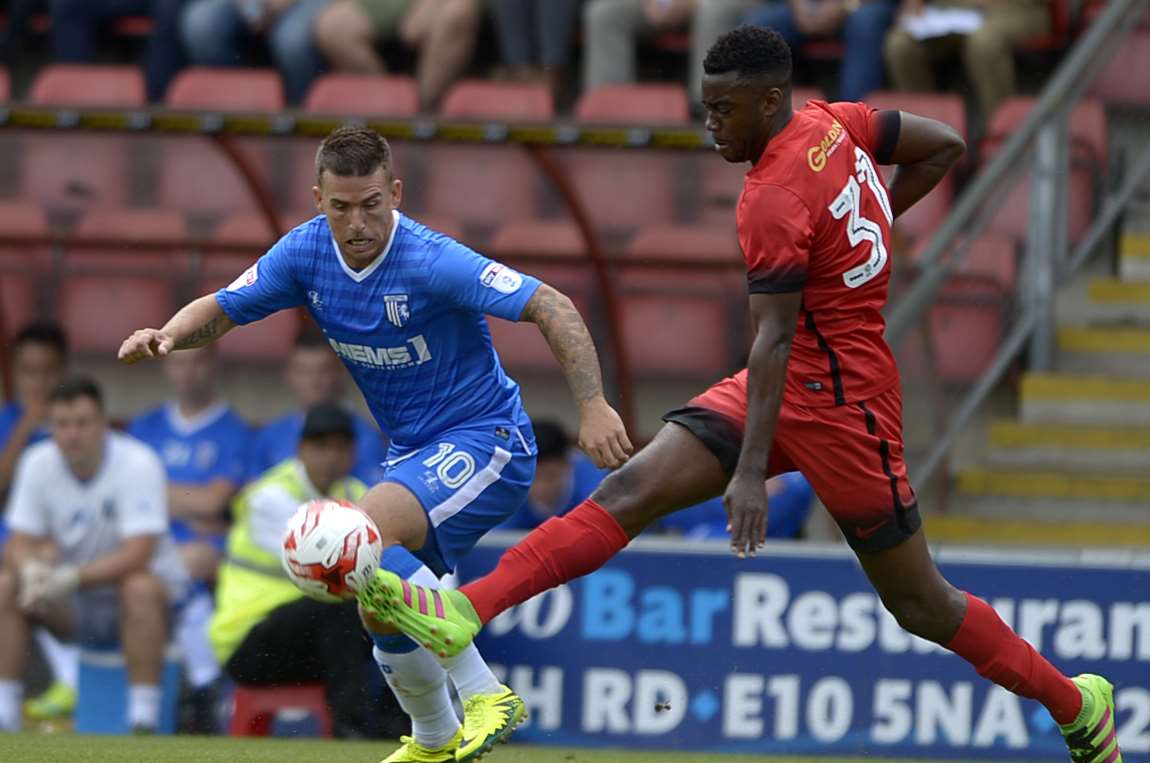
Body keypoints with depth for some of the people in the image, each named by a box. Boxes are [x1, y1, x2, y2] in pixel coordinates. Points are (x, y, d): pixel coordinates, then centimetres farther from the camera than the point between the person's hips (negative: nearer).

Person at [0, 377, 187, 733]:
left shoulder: (138, 463, -20)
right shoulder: (38, 463, -6)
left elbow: (137, 555, -27)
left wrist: (72, 577, -38)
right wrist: (31, 569, -30)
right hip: (74, 609, 4)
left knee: (140, 587, -37)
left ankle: (144, 724, -34)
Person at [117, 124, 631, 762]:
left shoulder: (431, 261, -24)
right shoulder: (306, 253, -5)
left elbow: (551, 307, -25)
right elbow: (221, 309, 4)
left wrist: (592, 406, -34)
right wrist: (167, 336, -18)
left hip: (485, 440, -8)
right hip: (413, 450, 8)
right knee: (382, 613, 10)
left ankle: (484, 693, -25)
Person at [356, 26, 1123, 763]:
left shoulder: (773, 202, -23)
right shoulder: (835, 125, 1)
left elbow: (774, 342, -27)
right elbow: (946, 146, 11)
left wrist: (752, 471, -31)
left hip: (839, 402, -9)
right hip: (789, 383, 9)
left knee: (921, 606, 3)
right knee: (631, 492, -8)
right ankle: (463, 612, -20)